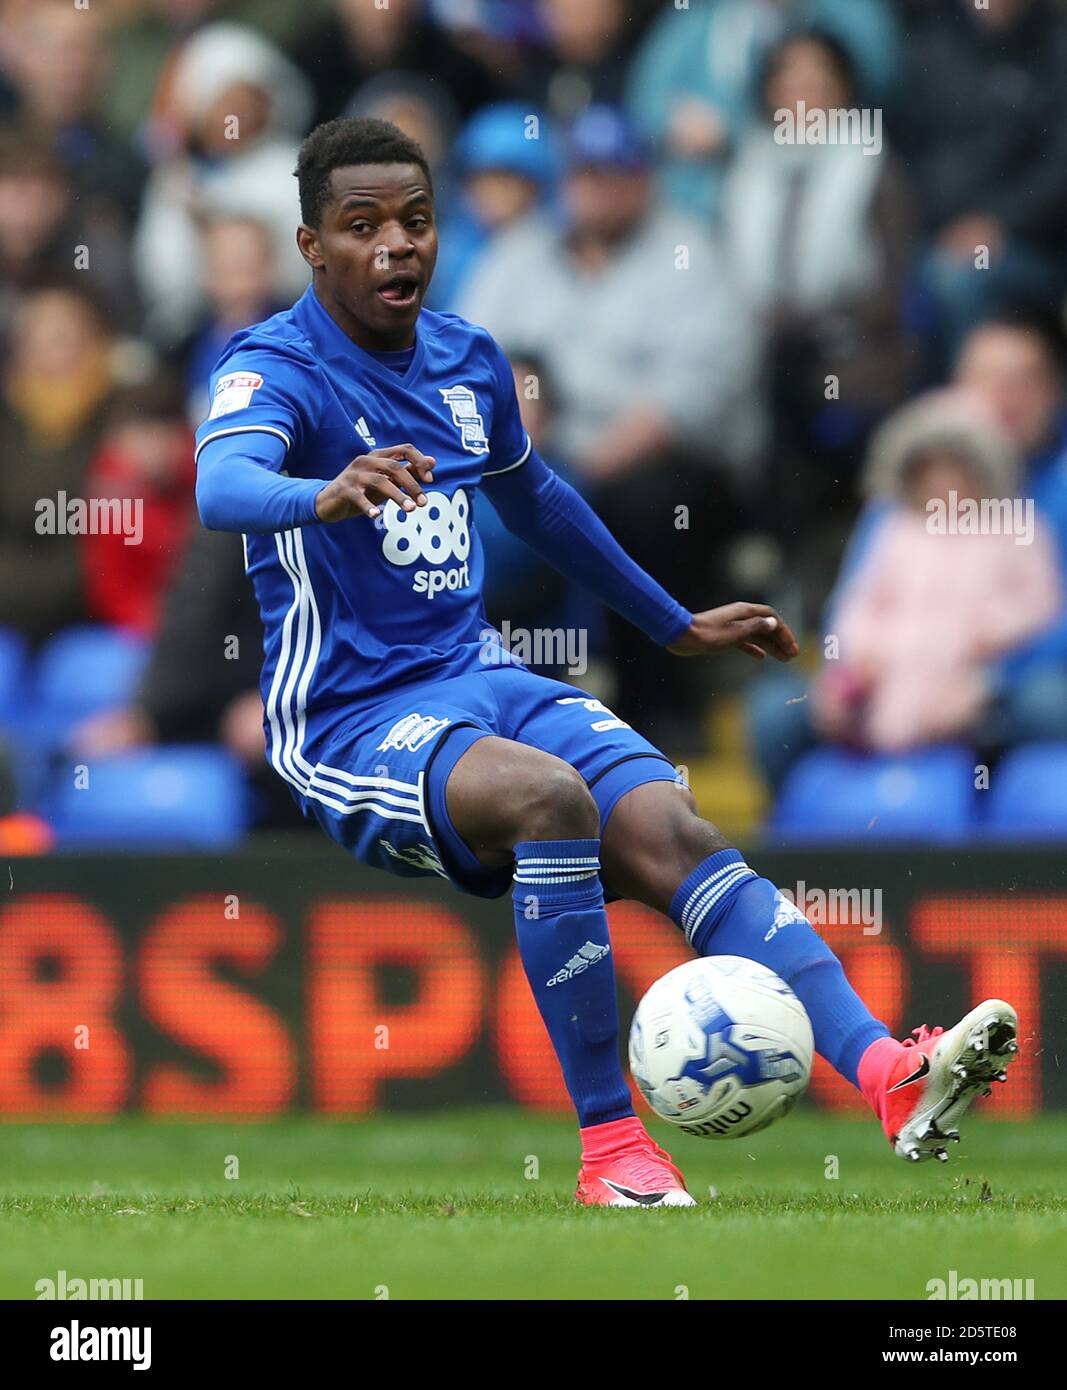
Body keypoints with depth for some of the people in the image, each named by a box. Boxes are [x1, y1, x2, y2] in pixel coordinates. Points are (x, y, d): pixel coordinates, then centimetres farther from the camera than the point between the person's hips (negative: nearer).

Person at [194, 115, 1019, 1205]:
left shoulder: (468, 360, 12)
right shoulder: (277, 367, -9)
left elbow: (535, 502, 31)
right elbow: (221, 488, -33)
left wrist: (678, 628, 40)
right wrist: (326, 496, -55)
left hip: (481, 679, 6)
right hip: (349, 725, -6)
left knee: (672, 830, -20)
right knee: (550, 795, -34)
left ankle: (886, 1072, -36)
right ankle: (608, 1147, -29)